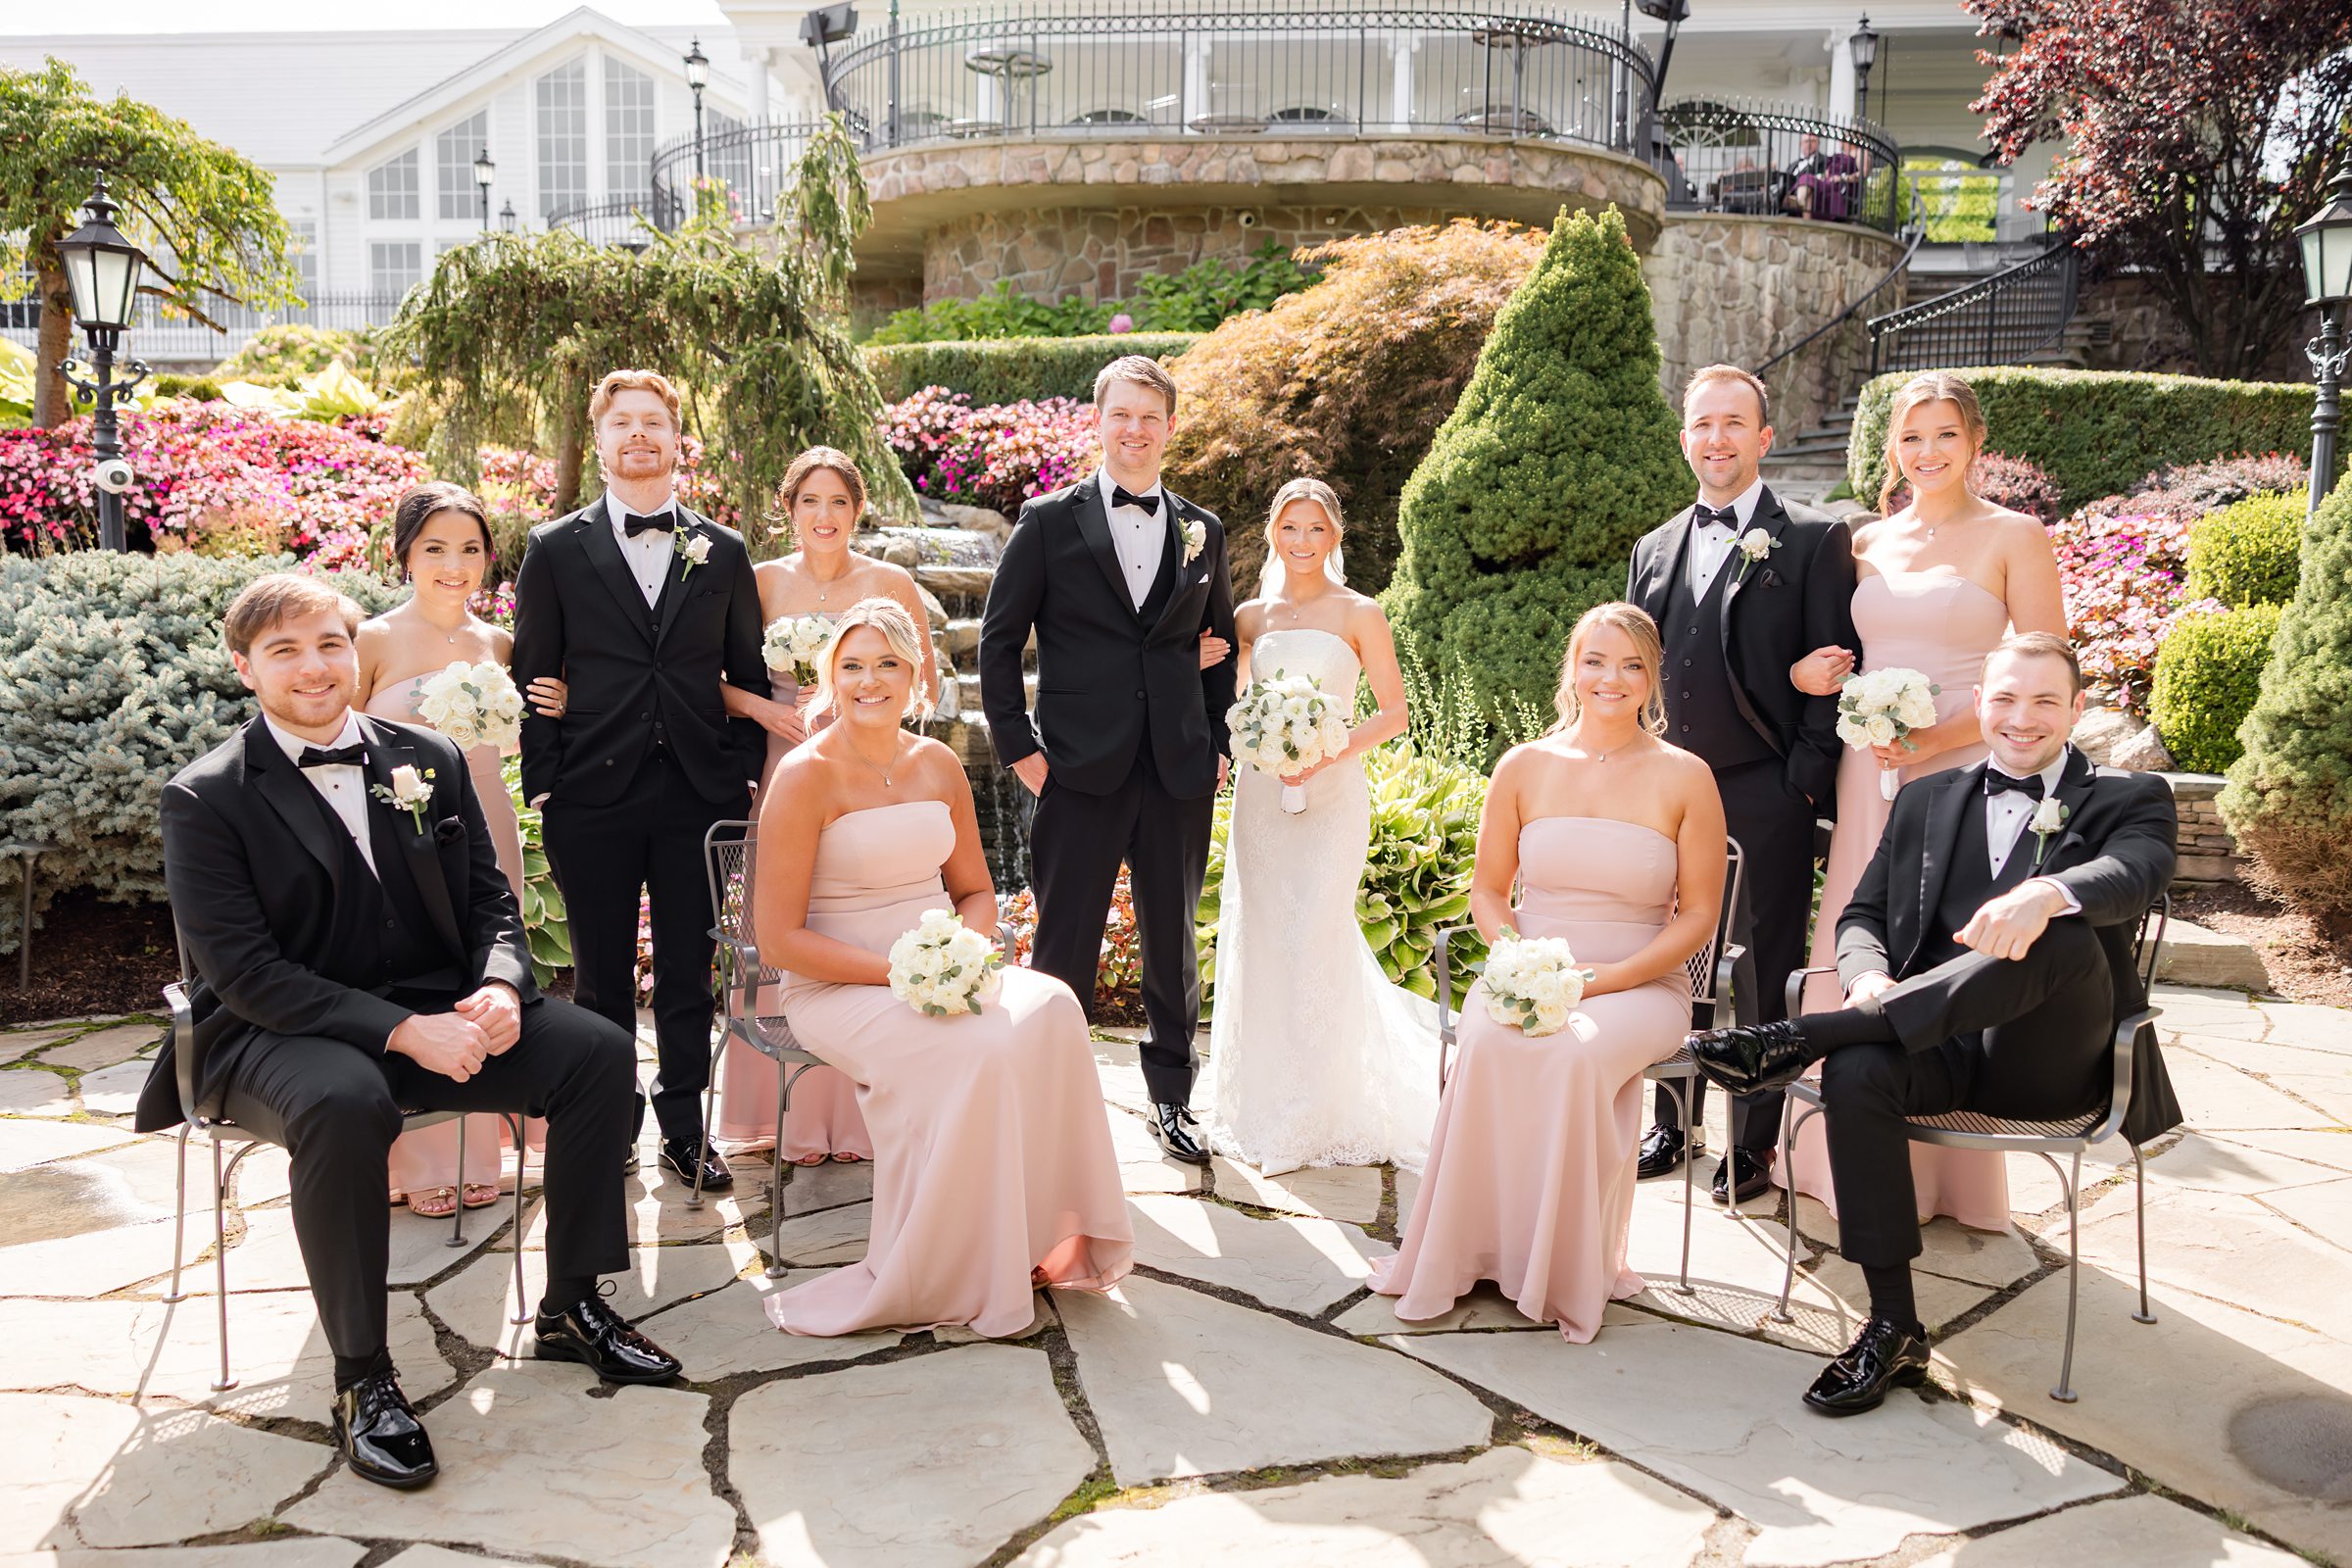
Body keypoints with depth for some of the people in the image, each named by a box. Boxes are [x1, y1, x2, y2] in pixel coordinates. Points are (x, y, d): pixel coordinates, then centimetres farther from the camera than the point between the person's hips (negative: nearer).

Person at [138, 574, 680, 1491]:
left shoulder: (429, 761, 8)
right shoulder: (206, 798, -6)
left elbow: (490, 900, 10)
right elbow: (244, 972, -14)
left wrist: (500, 986, -14)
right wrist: (403, 1031, -25)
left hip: (432, 1011, 5)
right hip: (276, 1036, -5)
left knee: (600, 1050, -15)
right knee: (345, 1103, -39)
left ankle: (571, 1308, -1)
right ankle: (361, 1378, -22)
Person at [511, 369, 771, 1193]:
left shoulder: (723, 553, 9)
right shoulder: (555, 550, 4)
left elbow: (750, 677, 11)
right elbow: (532, 679, 3)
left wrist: (747, 776, 3)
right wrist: (544, 786, -3)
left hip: (700, 795, 1)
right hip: (595, 798, -1)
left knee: (689, 974, 9)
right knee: (603, 979, 8)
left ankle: (684, 1130, 22)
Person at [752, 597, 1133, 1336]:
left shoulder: (939, 765, 9)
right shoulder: (806, 777, -9)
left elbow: (976, 892, 16)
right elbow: (778, 940, -11)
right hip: (839, 989, -5)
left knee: (1050, 1009, -26)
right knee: (976, 1050, -33)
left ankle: (1047, 1237, -16)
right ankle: (949, 1273, -16)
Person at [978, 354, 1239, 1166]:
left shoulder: (1202, 531, 10)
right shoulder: (1049, 521, 1)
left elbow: (1222, 643, 17)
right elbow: (999, 640, 1)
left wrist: (1219, 742, 8)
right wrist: (1017, 744, -6)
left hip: (1179, 772, 3)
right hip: (1081, 769, -3)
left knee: (1174, 945, 13)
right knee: (1064, 945, 4)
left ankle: (1172, 1099, 28)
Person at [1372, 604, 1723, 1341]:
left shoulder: (1684, 778, 1)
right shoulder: (1525, 767, 7)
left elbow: (1698, 915, 1)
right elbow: (1487, 891, 11)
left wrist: (1604, 979, -13)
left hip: (1640, 986, -2)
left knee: (1578, 1052, -35)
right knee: (1490, 1041, -32)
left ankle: (1564, 1267, -17)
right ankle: (1473, 1246, -19)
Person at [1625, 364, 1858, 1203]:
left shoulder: (1814, 540, -1)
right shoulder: (1654, 549, 14)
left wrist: (1807, 781, -12)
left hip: (1763, 796, -5)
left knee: (1762, 975, 4)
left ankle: (1753, 1144, 18)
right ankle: (1672, 1124, 27)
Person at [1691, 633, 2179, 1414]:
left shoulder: (2129, 799, 10)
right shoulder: (1927, 800, 21)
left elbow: (2136, 873, -14)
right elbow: (1863, 912, 14)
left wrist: (2046, 893, -39)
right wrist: (1869, 977, -12)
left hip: (2048, 1059, -2)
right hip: (1937, 1047, 3)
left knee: (2067, 934, -35)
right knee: (1857, 1070, -32)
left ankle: (1804, 1035, -38)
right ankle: (1894, 1331, -23)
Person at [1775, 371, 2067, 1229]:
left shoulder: (2014, 537, -1)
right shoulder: (1866, 542, 13)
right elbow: (1840, 654, 22)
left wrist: (1941, 739, -16)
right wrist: (1805, 672, -1)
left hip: (1961, 773, -4)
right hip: (1868, 773, 4)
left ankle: (1944, 1174, 10)